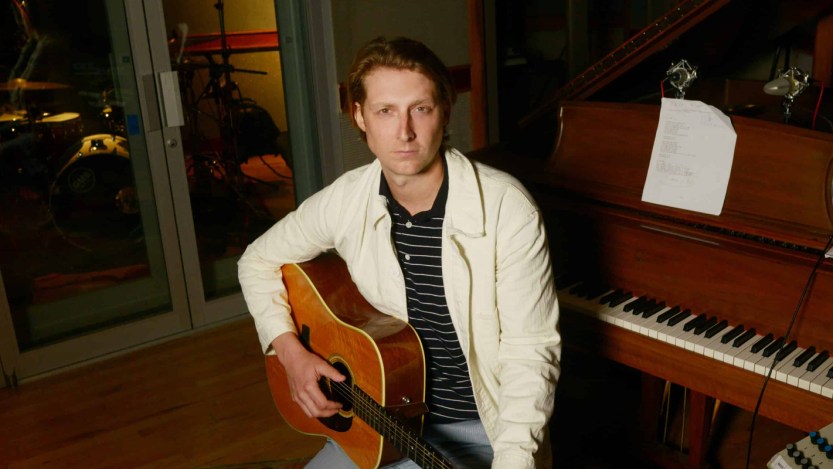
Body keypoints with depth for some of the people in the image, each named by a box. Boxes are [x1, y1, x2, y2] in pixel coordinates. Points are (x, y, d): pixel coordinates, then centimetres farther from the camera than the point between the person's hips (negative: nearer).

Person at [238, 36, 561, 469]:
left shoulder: (507, 209, -20)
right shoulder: (345, 199, -7)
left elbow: (530, 349, -16)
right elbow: (259, 261, 8)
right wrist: (290, 351, -5)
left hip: (482, 428, -3)